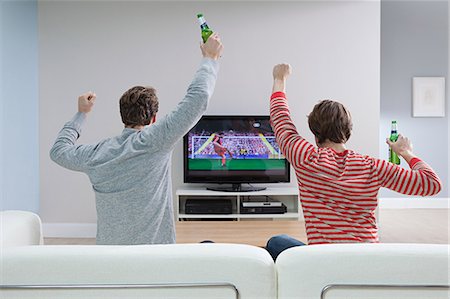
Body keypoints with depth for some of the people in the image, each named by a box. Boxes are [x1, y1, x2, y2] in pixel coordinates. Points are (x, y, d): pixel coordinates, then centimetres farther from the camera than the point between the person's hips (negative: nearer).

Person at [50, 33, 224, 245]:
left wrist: (81, 114, 29)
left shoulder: (96, 153, 0)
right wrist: (210, 59, 0)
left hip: (108, 253, 5)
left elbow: (58, 151, 22)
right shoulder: (155, 141, -14)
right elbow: (198, 97, -15)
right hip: (154, 252, -5)